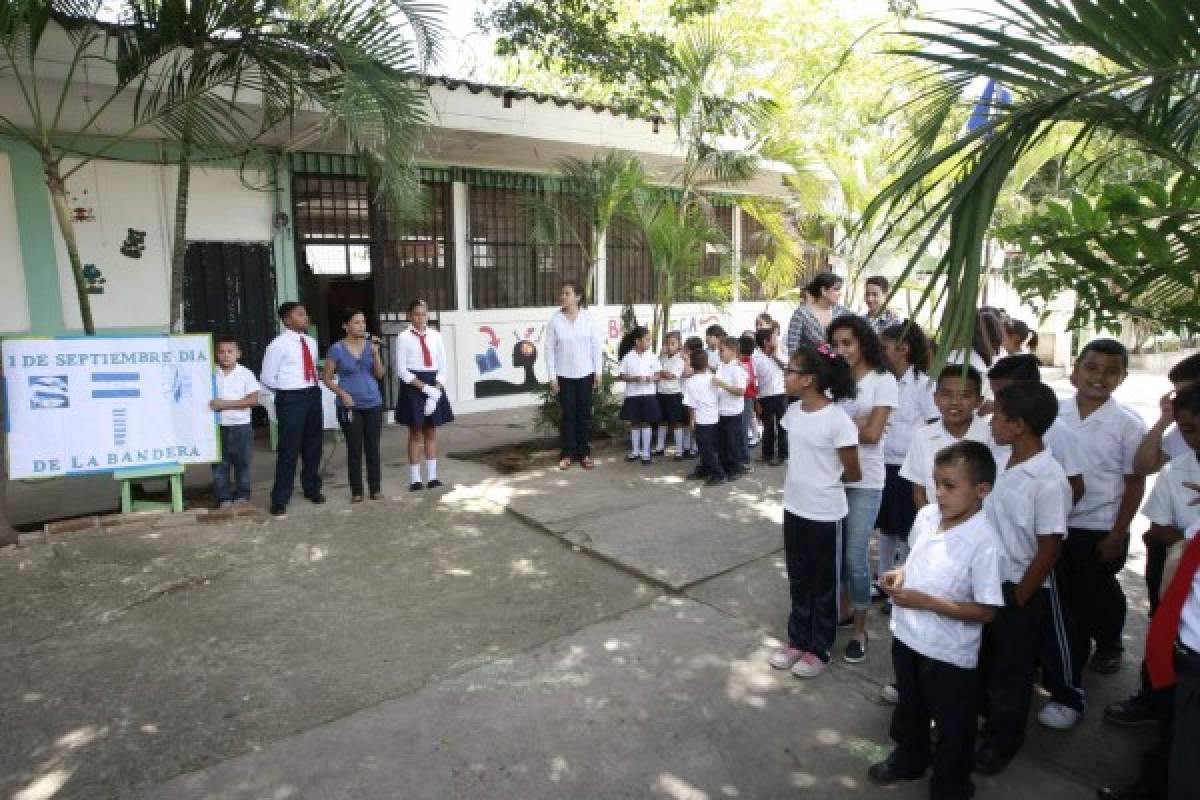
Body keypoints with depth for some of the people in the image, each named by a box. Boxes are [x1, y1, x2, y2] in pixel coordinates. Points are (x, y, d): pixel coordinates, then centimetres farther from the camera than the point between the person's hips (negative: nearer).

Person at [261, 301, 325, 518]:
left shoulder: (311, 342, 10)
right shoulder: (279, 345, -10)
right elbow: (267, 378, -6)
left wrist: (313, 387, 7)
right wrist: (288, 389, 0)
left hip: (313, 395, 7)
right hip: (291, 398, -7)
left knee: (313, 445, 18)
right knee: (289, 449, -4)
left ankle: (312, 488, 37)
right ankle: (279, 500, 8)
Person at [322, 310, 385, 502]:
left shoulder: (370, 345, 4)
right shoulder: (337, 349, -4)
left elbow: (380, 375, 3)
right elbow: (327, 378, 1)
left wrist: (376, 354, -11)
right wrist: (342, 394, -13)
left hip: (373, 404, 3)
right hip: (350, 406, -2)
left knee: (373, 448, 7)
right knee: (354, 450, 3)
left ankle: (376, 488, 16)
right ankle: (356, 491, 12)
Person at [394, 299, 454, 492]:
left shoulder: (435, 336, 6)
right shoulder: (404, 338, -4)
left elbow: (442, 364, 6)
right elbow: (401, 369, -8)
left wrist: (436, 388, -8)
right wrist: (424, 387, -15)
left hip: (434, 385, 4)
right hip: (413, 386, -4)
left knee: (431, 432, 9)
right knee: (415, 433, 1)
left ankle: (432, 476, 16)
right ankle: (415, 479, 9)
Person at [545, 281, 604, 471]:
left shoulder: (588, 317, -4)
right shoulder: (554, 320, -5)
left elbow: (597, 345, 0)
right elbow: (550, 350, -3)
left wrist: (598, 372, -2)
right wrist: (552, 377, -6)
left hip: (585, 374, 1)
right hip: (564, 375, 0)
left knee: (585, 414, 7)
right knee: (568, 415, 5)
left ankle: (585, 453, 18)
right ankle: (567, 454, 15)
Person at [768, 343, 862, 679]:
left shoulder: (837, 420, -21)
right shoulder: (793, 412, 0)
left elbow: (852, 474, -12)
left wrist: (825, 481, 3)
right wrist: (809, 478, 4)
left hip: (825, 514, -6)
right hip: (794, 508, 7)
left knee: (824, 584, 12)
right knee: (798, 579, 19)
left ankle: (819, 649, 28)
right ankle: (798, 639, 35)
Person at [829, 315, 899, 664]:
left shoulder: (883, 380, -6)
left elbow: (872, 434, -13)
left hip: (864, 481, -4)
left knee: (856, 555, 1)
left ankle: (859, 629, 17)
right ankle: (843, 609, 33)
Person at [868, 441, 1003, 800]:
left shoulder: (984, 542, -27)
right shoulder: (926, 516, -7)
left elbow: (986, 611, -23)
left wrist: (925, 601, -27)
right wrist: (901, 572, -8)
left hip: (950, 656, -6)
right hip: (907, 636, 7)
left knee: (952, 729, 18)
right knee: (909, 708, 29)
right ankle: (909, 758, 54)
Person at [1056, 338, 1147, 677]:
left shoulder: (1128, 425, -11)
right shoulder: (1054, 414, -5)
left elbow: (1135, 483, -6)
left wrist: (1118, 535, -7)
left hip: (1100, 530, -2)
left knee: (1097, 596, 16)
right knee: (1067, 598, 14)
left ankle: (1109, 645, 45)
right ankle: (1070, 669, 32)